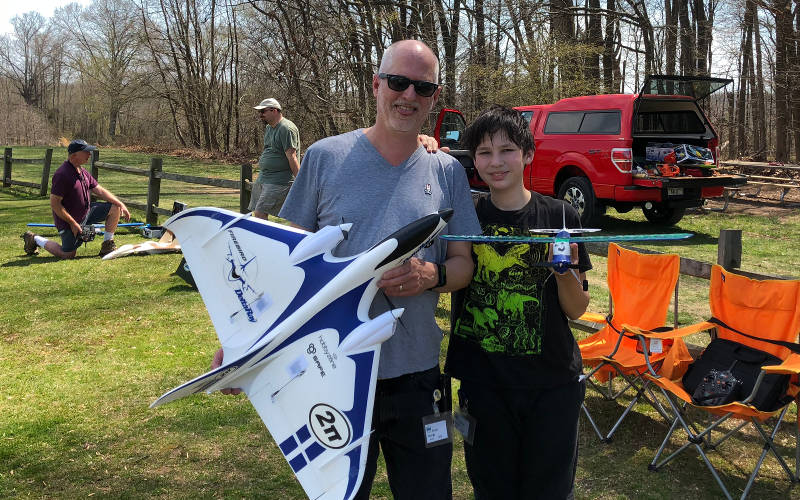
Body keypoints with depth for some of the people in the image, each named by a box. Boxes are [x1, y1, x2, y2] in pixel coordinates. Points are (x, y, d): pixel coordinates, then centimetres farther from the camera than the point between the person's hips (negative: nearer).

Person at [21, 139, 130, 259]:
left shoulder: (82, 172, 5)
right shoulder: (62, 174, -23)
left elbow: (99, 190, 7)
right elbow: (54, 203, -24)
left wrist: (121, 204, -3)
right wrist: (72, 223, -22)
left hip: (86, 212, 8)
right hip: (68, 220, -8)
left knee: (115, 208, -3)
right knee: (68, 255, -3)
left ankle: (107, 246, 6)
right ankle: (35, 239, 19)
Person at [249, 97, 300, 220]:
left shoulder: (286, 128, -16)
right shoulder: (269, 128, 15)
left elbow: (291, 157, -21)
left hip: (278, 181, -10)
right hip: (263, 178, 10)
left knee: (260, 213, -16)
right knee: (256, 211, 11)